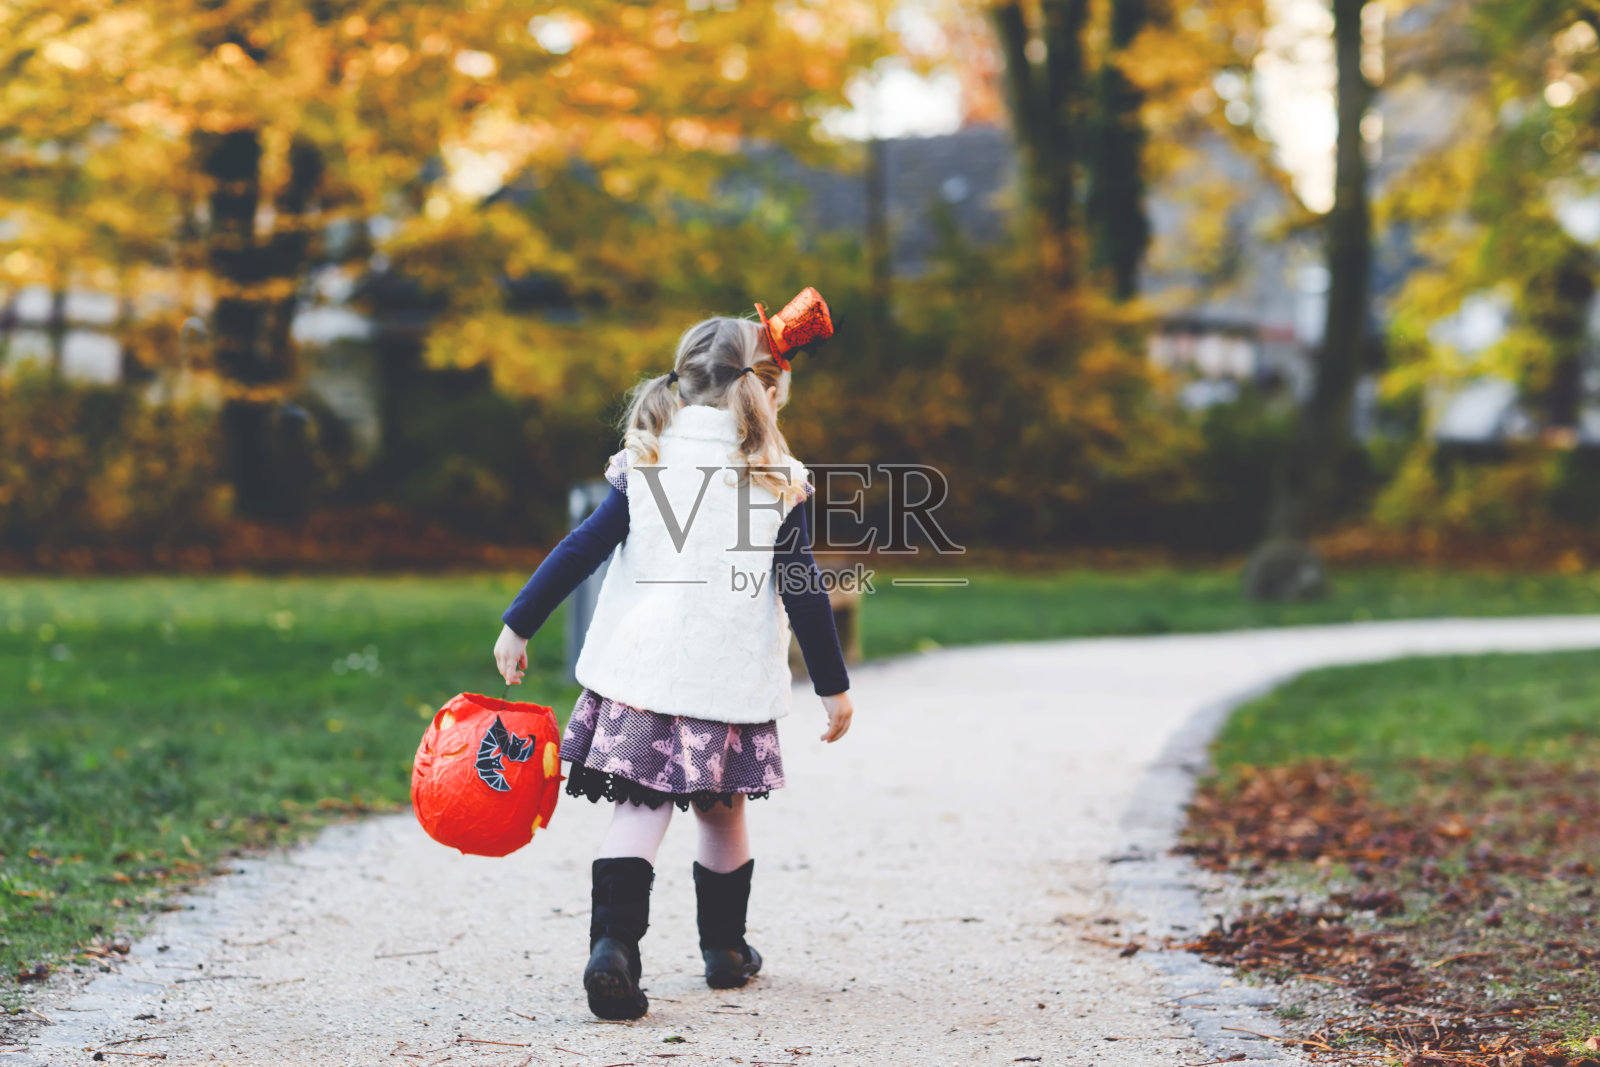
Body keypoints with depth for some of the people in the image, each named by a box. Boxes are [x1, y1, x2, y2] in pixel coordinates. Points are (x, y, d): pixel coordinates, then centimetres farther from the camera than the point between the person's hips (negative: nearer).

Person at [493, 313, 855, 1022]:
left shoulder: (644, 465, 4)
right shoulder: (777, 481, -1)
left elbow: (582, 550, 1)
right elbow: (802, 591, -1)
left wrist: (518, 626, 7)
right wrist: (833, 686, 7)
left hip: (640, 671, 1)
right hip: (731, 683, -1)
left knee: (638, 807, -2)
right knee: (722, 812, 16)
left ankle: (613, 944, -20)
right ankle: (725, 949, 31)